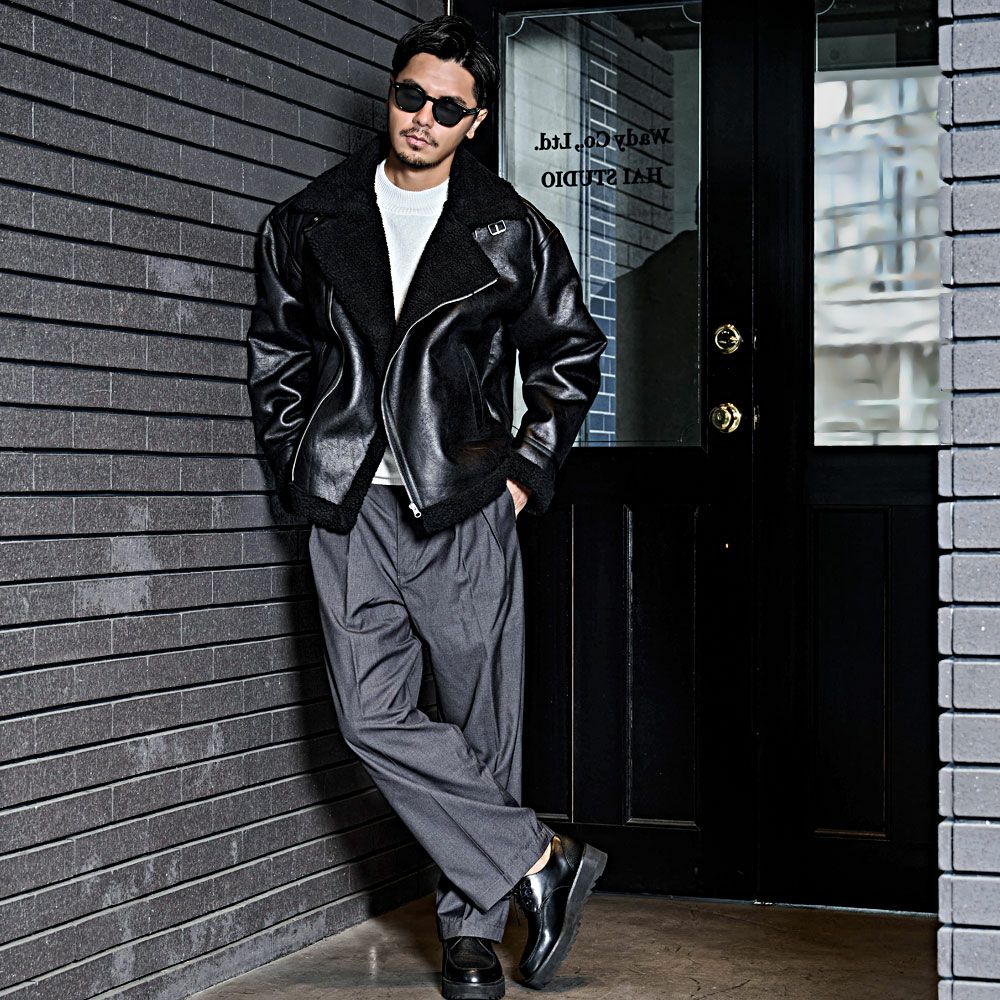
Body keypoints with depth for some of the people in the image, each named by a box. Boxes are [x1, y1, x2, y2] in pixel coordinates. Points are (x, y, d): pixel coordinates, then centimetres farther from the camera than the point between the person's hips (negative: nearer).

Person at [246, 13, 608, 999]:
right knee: (373, 716, -11)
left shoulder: (511, 232, 4)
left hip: (466, 511, -1)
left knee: (480, 723, 2)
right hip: (349, 513, 1)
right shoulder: (310, 224, 8)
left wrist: (528, 470, 7)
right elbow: (274, 356, 18)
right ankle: (541, 861, -1)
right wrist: (299, 469, 9)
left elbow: (571, 354, 14)